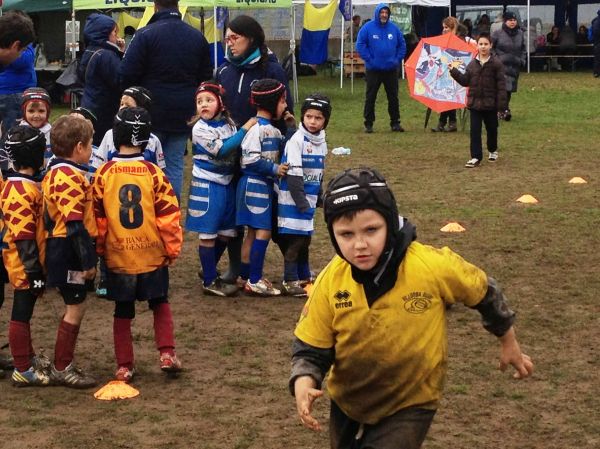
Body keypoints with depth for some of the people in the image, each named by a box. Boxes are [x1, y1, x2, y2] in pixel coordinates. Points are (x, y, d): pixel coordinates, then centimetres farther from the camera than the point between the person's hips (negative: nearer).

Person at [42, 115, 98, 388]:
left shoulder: (55, 173, 13)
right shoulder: (70, 178, -19)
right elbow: (75, 224, -23)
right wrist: (88, 261, -20)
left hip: (60, 249, 10)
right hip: (70, 251, -10)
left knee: (74, 307, 16)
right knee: (75, 308, -2)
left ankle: (64, 365, 23)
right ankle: (61, 369, 4)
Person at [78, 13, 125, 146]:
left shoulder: (89, 53, 14)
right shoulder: (106, 55, -17)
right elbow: (121, 80, -20)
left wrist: (119, 53, 8)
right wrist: (121, 54, -12)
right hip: (103, 114, -10)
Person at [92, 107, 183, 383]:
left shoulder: (103, 174, -7)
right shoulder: (153, 173, -9)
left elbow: (97, 218, 0)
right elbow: (168, 216, -7)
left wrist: (98, 250, 12)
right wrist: (172, 249, 5)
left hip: (118, 257, 1)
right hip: (153, 255, -1)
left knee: (123, 313, 12)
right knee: (160, 304, 18)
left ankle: (124, 366, 13)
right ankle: (167, 353, 5)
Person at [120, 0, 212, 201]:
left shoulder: (145, 35, -11)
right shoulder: (197, 37, 5)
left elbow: (127, 75, -11)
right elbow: (206, 77, 13)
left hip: (152, 115, -3)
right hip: (183, 116, 3)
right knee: (175, 166, 8)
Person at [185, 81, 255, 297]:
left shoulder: (229, 124, 6)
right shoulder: (200, 128, -12)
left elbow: (238, 151, 10)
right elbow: (221, 150, -19)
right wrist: (245, 129, -16)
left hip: (227, 184, 6)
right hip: (207, 185, -6)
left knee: (226, 233, 13)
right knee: (208, 234, 0)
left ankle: (209, 269, 32)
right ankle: (210, 282, 7)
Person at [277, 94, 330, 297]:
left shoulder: (322, 142, 9)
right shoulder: (297, 140, -14)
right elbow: (293, 176, -18)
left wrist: (320, 197, 13)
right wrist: (301, 202, -19)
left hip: (309, 200, 7)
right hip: (292, 200, -7)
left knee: (305, 238, 15)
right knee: (293, 240, -5)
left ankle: (304, 277, 27)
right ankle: (290, 282, 2)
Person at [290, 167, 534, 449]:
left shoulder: (433, 267, -25)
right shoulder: (330, 282, -18)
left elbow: (483, 292, -5)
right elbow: (310, 347, -8)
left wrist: (509, 343, 9)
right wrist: (304, 383, -29)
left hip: (410, 407, -4)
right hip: (347, 403, 4)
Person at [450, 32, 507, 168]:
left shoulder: (496, 64, -9)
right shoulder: (472, 64, 3)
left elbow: (501, 86, -11)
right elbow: (465, 81, 5)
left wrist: (501, 105, -14)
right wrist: (454, 71, -5)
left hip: (490, 104, -2)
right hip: (475, 103, 3)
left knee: (492, 129, 14)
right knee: (475, 131, -2)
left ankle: (493, 151, 37)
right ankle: (476, 157, 1)